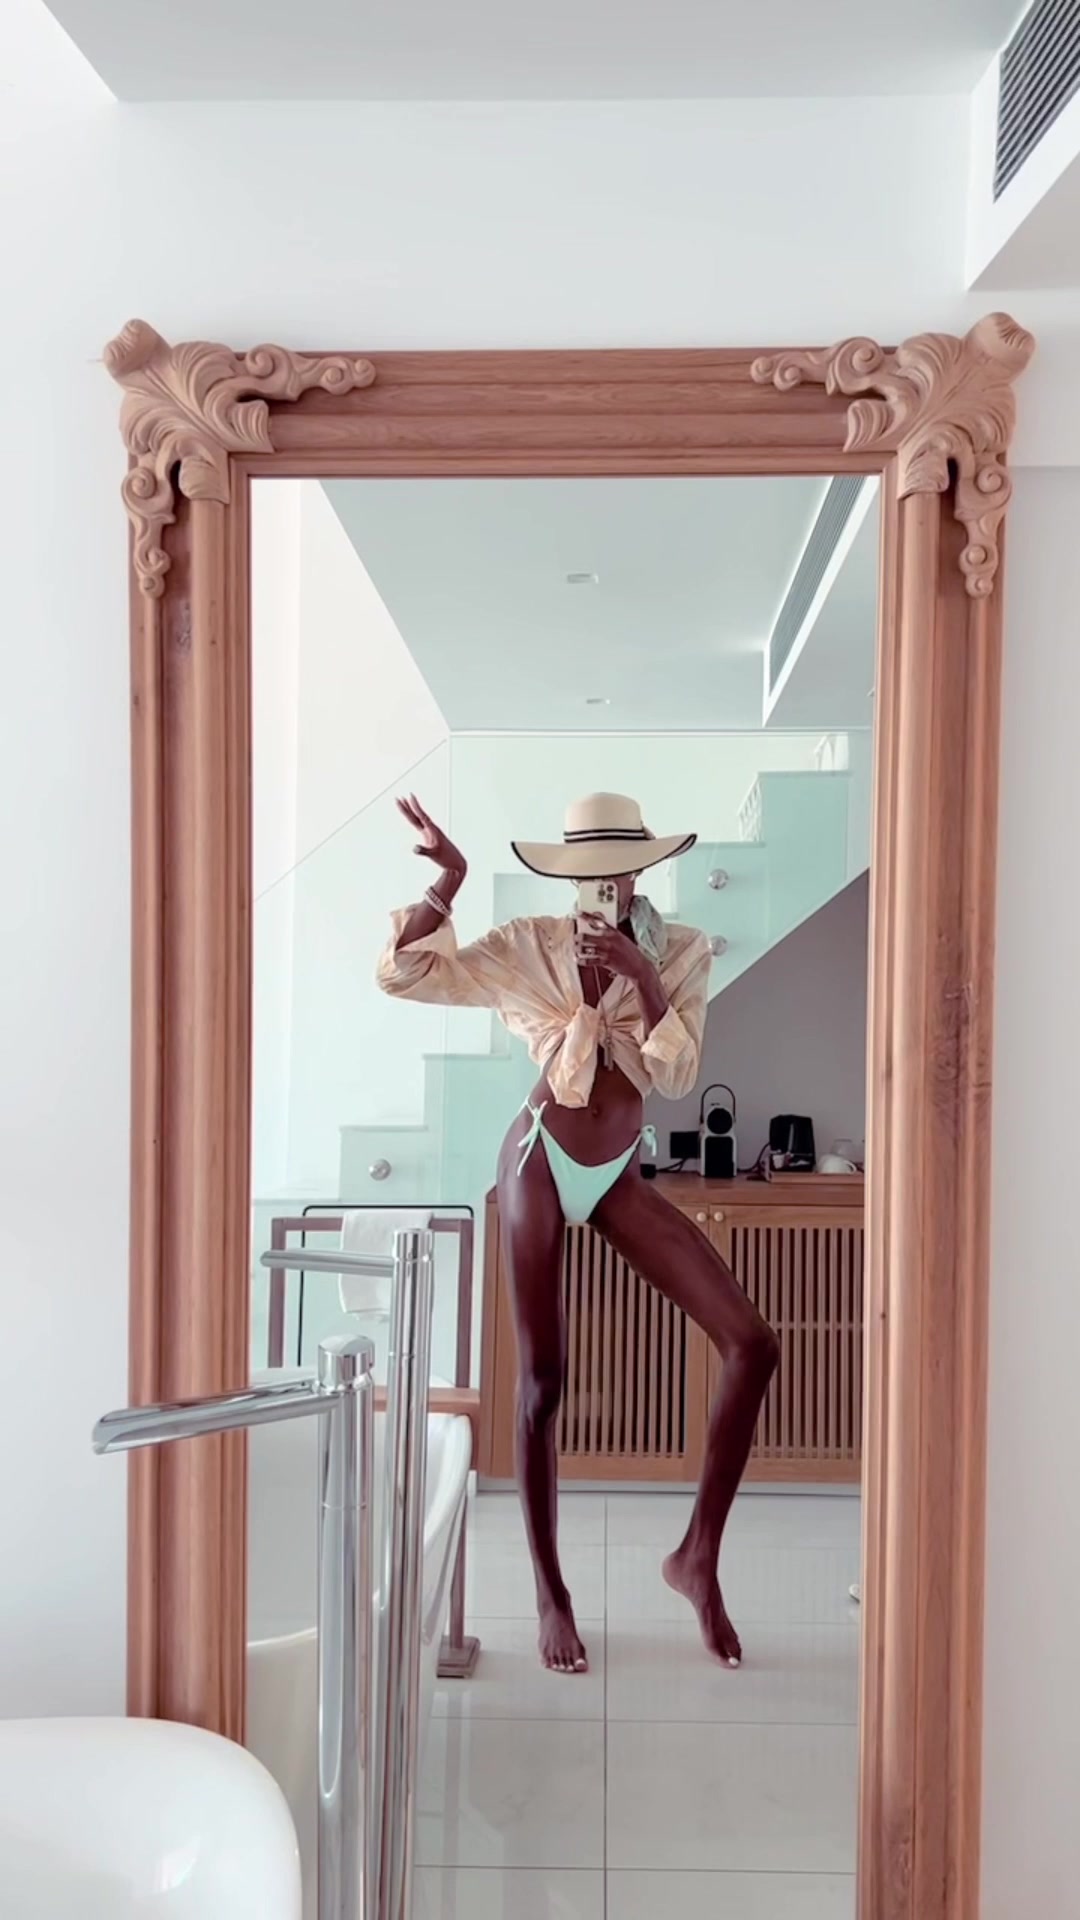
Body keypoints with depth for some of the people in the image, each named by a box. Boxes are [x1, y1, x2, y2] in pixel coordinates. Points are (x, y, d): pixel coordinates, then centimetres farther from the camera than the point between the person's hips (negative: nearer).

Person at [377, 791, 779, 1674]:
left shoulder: (681, 952, -1)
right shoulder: (530, 947, -7)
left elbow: (679, 1078, -11)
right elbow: (401, 974, -12)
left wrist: (643, 976, -22)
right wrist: (448, 881, -23)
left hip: (620, 1176, 3)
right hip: (541, 1162, -2)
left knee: (753, 1345, -9)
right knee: (542, 1382, 1)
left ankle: (699, 1555, 8)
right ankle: (551, 1593, 21)